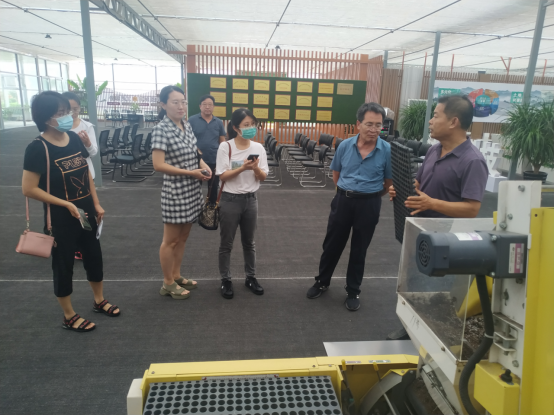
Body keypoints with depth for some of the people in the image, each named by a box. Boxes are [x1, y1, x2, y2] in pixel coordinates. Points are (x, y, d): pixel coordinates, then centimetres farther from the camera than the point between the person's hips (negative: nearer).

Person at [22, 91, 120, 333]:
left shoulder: (74, 139, 1)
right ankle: (69, 316, 26)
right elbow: (29, 189, -17)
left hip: (87, 212, 7)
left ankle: (99, 301, 39)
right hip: (61, 218, -6)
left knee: (94, 256, 18)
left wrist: (96, 204, 6)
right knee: (63, 265, 8)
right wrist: (66, 204, -19)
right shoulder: (37, 148, -17)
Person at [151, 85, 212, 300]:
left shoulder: (187, 126, 8)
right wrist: (191, 173, -20)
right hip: (175, 192, -8)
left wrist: (204, 166, -3)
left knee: (182, 237, 18)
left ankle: (177, 276, 34)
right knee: (171, 240, 6)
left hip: (193, 191, 8)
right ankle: (168, 284, 21)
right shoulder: (161, 130, -15)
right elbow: (159, 165, -21)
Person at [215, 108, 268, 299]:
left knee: (249, 242, 16)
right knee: (226, 243, 8)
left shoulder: (258, 148, 0)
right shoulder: (226, 147, -10)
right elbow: (223, 176, -12)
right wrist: (242, 168, -25)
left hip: (251, 199, 3)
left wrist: (256, 168, -20)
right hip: (230, 200, -3)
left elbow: (263, 177, 1)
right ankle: (226, 280, 23)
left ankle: (251, 277, 31)